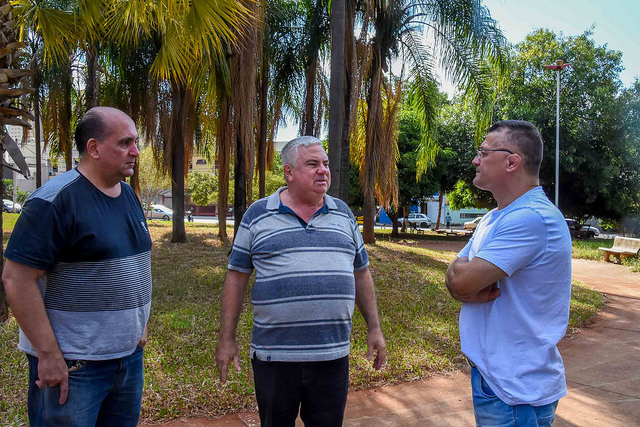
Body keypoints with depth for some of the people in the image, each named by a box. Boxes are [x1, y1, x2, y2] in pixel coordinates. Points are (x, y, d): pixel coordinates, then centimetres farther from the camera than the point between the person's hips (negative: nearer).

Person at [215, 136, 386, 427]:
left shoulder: (343, 214, 9)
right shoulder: (258, 215, 0)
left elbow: (360, 272, 14)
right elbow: (236, 277, 2)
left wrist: (374, 328, 11)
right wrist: (227, 339, 0)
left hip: (332, 354, 2)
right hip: (275, 355, -2)